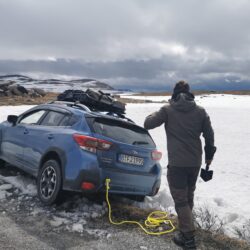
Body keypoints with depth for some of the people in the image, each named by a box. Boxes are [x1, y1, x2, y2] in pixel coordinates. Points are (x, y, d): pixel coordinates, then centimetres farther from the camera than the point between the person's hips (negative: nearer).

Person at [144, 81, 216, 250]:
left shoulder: (168, 110, -7)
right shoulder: (200, 110, 3)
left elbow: (148, 124, -6)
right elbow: (209, 134, 5)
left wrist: (158, 114, 14)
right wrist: (209, 155, 18)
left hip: (177, 163, -5)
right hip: (195, 162, 5)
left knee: (180, 200, 3)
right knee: (188, 197, 21)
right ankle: (185, 228, 34)